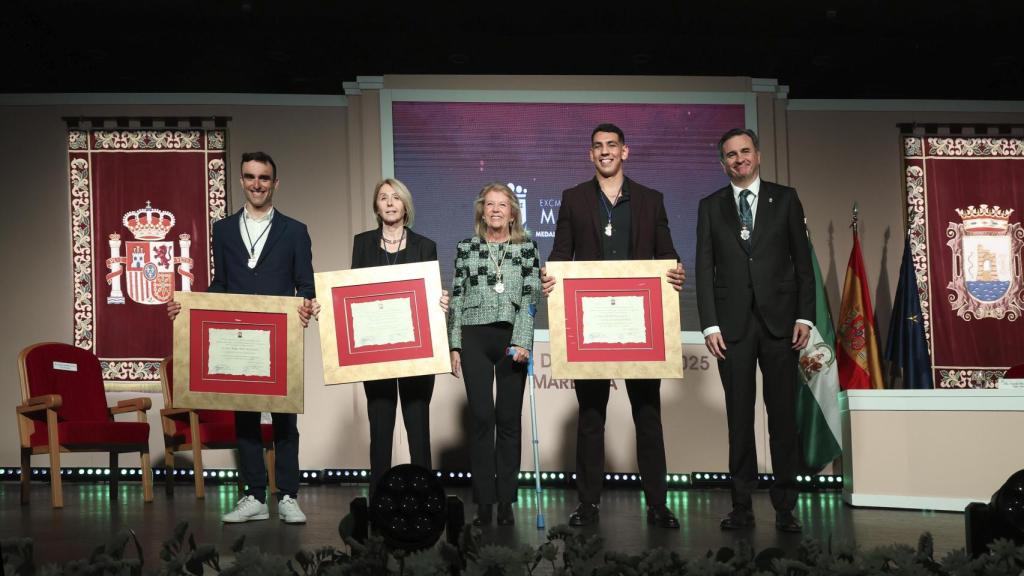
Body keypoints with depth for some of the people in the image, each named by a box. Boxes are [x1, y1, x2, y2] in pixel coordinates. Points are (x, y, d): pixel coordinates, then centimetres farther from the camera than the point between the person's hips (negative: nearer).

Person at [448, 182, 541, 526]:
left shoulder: (527, 249, 6)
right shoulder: (466, 249, 9)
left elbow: (530, 298, -1)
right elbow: (457, 298, 9)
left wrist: (522, 342, -12)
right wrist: (455, 346, 3)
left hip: (512, 338, 0)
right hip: (474, 337, 0)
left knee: (509, 418, 2)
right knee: (481, 417, -4)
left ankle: (506, 501, 8)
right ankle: (483, 501, 1)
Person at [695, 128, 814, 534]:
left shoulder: (785, 199, 8)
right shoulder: (710, 207, 10)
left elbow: (802, 261, 6)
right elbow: (704, 269, 5)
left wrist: (805, 316, -2)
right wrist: (710, 325, -4)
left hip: (779, 320, 0)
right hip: (733, 324, 1)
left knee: (783, 414, 1)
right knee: (739, 417, 3)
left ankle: (785, 507, 7)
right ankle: (742, 506, 9)